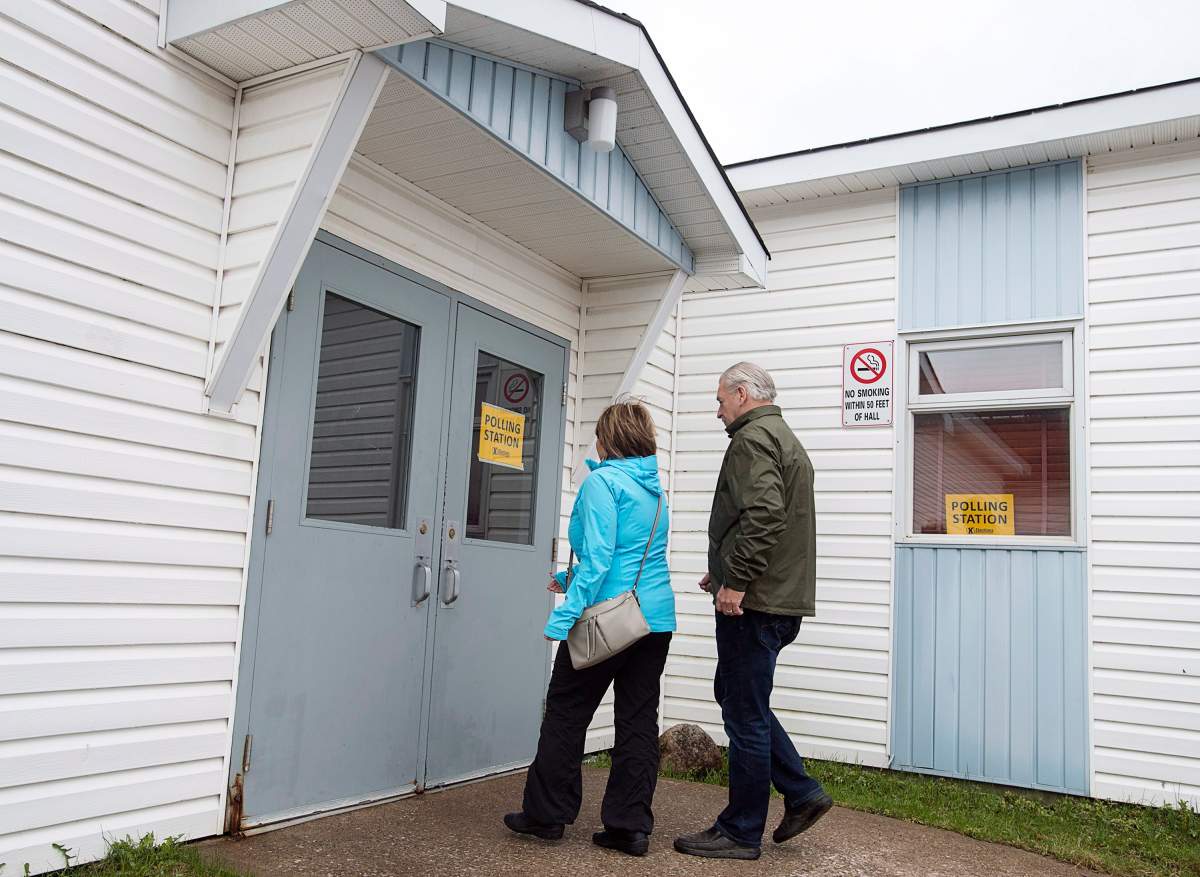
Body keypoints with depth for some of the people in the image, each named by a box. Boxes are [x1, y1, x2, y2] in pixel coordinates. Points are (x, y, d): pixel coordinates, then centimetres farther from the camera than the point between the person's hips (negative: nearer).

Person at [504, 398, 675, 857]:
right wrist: (573, 578, 31)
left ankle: (545, 815, 17)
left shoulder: (603, 481, -9)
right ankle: (630, 826, 13)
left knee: (566, 714, 7)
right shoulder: (655, 488, 15)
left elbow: (598, 557, -19)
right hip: (657, 617, 7)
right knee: (639, 720, 9)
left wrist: (567, 613, -19)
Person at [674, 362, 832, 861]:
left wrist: (736, 581, -22)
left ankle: (740, 834, 11)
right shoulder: (787, 439, 21)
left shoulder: (752, 438, -11)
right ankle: (801, 792, 20)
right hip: (785, 598, 10)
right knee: (734, 694, 20)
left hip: (754, 602, -10)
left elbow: (764, 515, -26)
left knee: (745, 715, -1)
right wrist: (727, 572, 21)